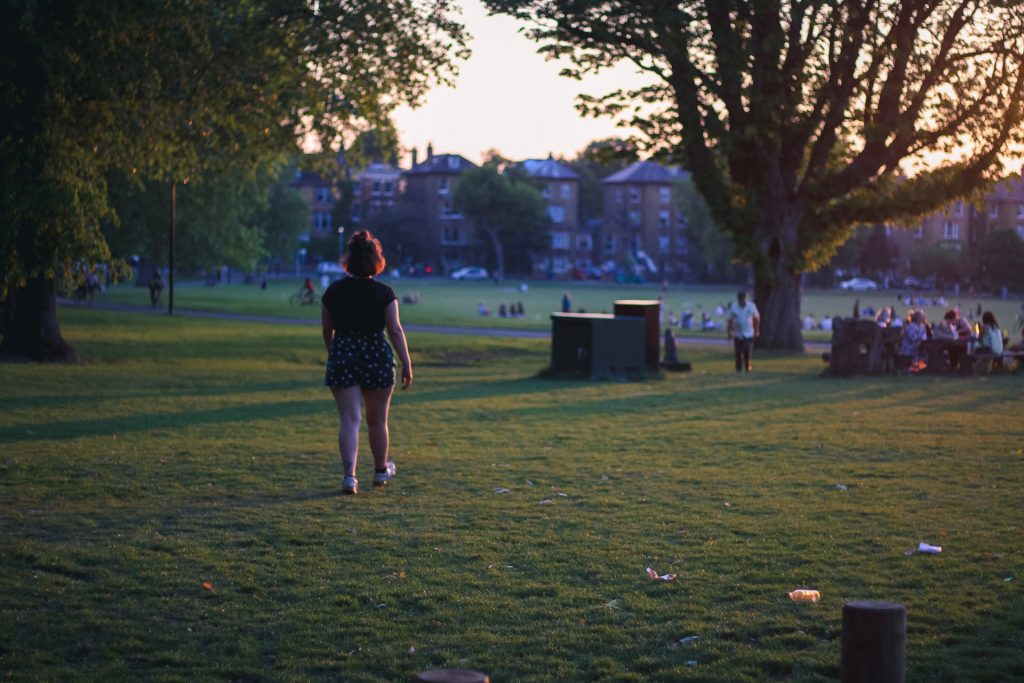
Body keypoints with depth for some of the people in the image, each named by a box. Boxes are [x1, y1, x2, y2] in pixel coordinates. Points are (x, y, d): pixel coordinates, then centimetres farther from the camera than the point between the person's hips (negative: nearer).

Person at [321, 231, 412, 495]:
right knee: (377, 420, 15)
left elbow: (327, 330, 9)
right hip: (378, 358, -1)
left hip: (342, 357, 1)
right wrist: (407, 364, -6)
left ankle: (349, 475, -13)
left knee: (348, 420, -1)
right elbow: (395, 329, -10)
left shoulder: (334, 291, 1)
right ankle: (381, 470, 32)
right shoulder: (384, 293, -6)